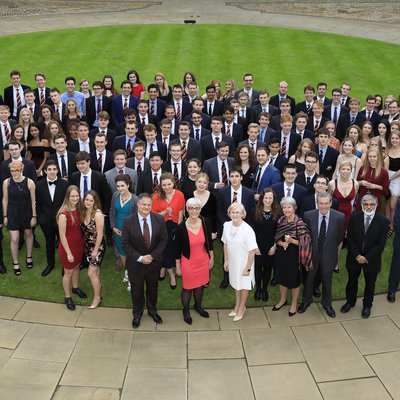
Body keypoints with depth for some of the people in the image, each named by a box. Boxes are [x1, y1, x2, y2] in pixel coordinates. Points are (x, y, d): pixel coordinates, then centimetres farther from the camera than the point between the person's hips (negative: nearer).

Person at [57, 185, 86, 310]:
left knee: (76, 267, 27)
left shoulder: (78, 209, -7)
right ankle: (67, 297, 32)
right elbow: (62, 235, -22)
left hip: (79, 245, 6)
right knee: (68, 272, 12)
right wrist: (68, 253, -18)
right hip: (68, 247, -6)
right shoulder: (63, 214, -28)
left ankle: (75, 288, 52)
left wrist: (83, 244, 6)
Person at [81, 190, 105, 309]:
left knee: (91, 273, -5)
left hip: (97, 246, -7)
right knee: (95, 269, 22)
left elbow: (100, 234, -21)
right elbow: (84, 230, 4)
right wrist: (85, 245, 5)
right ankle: (98, 285, 45)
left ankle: (97, 298, 10)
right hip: (88, 245, 7)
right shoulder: (84, 212, -3)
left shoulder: (98, 214, -24)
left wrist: (96, 250, -17)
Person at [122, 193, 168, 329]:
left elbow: (164, 239, -6)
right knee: (137, 290, 15)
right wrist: (139, 258, -18)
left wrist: (153, 255, -15)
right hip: (135, 263, -2)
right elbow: (125, 244, -12)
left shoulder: (159, 219, -11)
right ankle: (137, 314, 38)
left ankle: (152, 310, 46)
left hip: (154, 261, 2)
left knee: (153, 288, 21)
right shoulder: (128, 221, -16)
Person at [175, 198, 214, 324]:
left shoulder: (205, 223, -12)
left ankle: (198, 306, 47)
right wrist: (178, 266, -4)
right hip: (188, 263, -3)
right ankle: (186, 310, 38)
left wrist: (212, 258, 10)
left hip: (203, 261, 3)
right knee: (187, 288, 13)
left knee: (200, 285, 21)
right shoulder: (182, 227, -20)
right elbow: (177, 248, -10)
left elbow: (209, 242, 3)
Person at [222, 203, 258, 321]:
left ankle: (242, 308, 39)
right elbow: (225, 244, 2)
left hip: (244, 263, -5)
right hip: (232, 262, 5)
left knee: (244, 285, 18)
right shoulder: (227, 225, -11)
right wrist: (225, 261, 6)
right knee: (236, 283, 25)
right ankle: (237, 305, 46)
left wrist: (248, 267, -18)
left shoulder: (248, 230, -28)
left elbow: (252, 250, -22)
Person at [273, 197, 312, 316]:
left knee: (294, 279, 12)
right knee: (281, 277, 19)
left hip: (293, 255, -5)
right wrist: (282, 243, -17)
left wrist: (291, 240, -28)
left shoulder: (299, 223, -18)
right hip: (281, 254, 5)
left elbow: (304, 242, -15)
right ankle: (283, 299, 41)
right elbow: (277, 238, 4)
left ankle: (294, 303, 33)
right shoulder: (280, 221, -2)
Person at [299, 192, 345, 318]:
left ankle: (327, 304, 41)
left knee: (327, 280, 18)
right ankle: (306, 301, 42)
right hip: (312, 253, 0)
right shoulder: (308, 215, -16)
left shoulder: (339, 217, -17)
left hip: (329, 255, 0)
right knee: (309, 278, 19)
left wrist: (331, 248, 4)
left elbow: (340, 237, -3)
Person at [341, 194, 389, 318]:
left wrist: (366, 258, -17)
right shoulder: (354, 217, -9)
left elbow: (381, 244, -14)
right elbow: (349, 239, -7)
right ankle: (350, 302, 42)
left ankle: (367, 305, 39)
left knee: (370, 284, 17)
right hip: (354, 257, 1)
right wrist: (357, 256, -15)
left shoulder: (383, 221, -15)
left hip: (372, 259, -1)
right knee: (352, 281, 19)